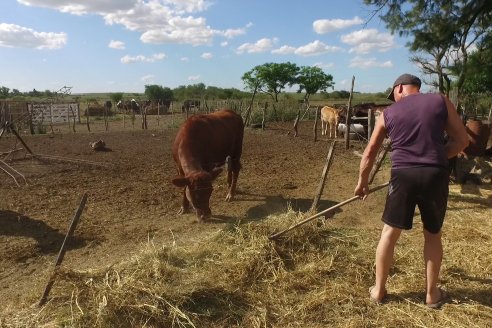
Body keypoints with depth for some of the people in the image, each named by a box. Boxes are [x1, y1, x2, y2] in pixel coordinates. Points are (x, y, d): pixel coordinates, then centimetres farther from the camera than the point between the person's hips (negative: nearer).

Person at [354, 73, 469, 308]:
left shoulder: (388, 113, 10)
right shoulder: (441, 101, 8)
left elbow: (370, 152, 13)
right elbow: (462, 140, 5)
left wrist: (362, 182, 23)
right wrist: (436, 157, 16)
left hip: (403, 175, 0)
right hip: (435, 175, 1)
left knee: (389, 233, 11)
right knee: (433, 235, 18)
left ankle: (379, 290, 21)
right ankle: (432, 293, 30)